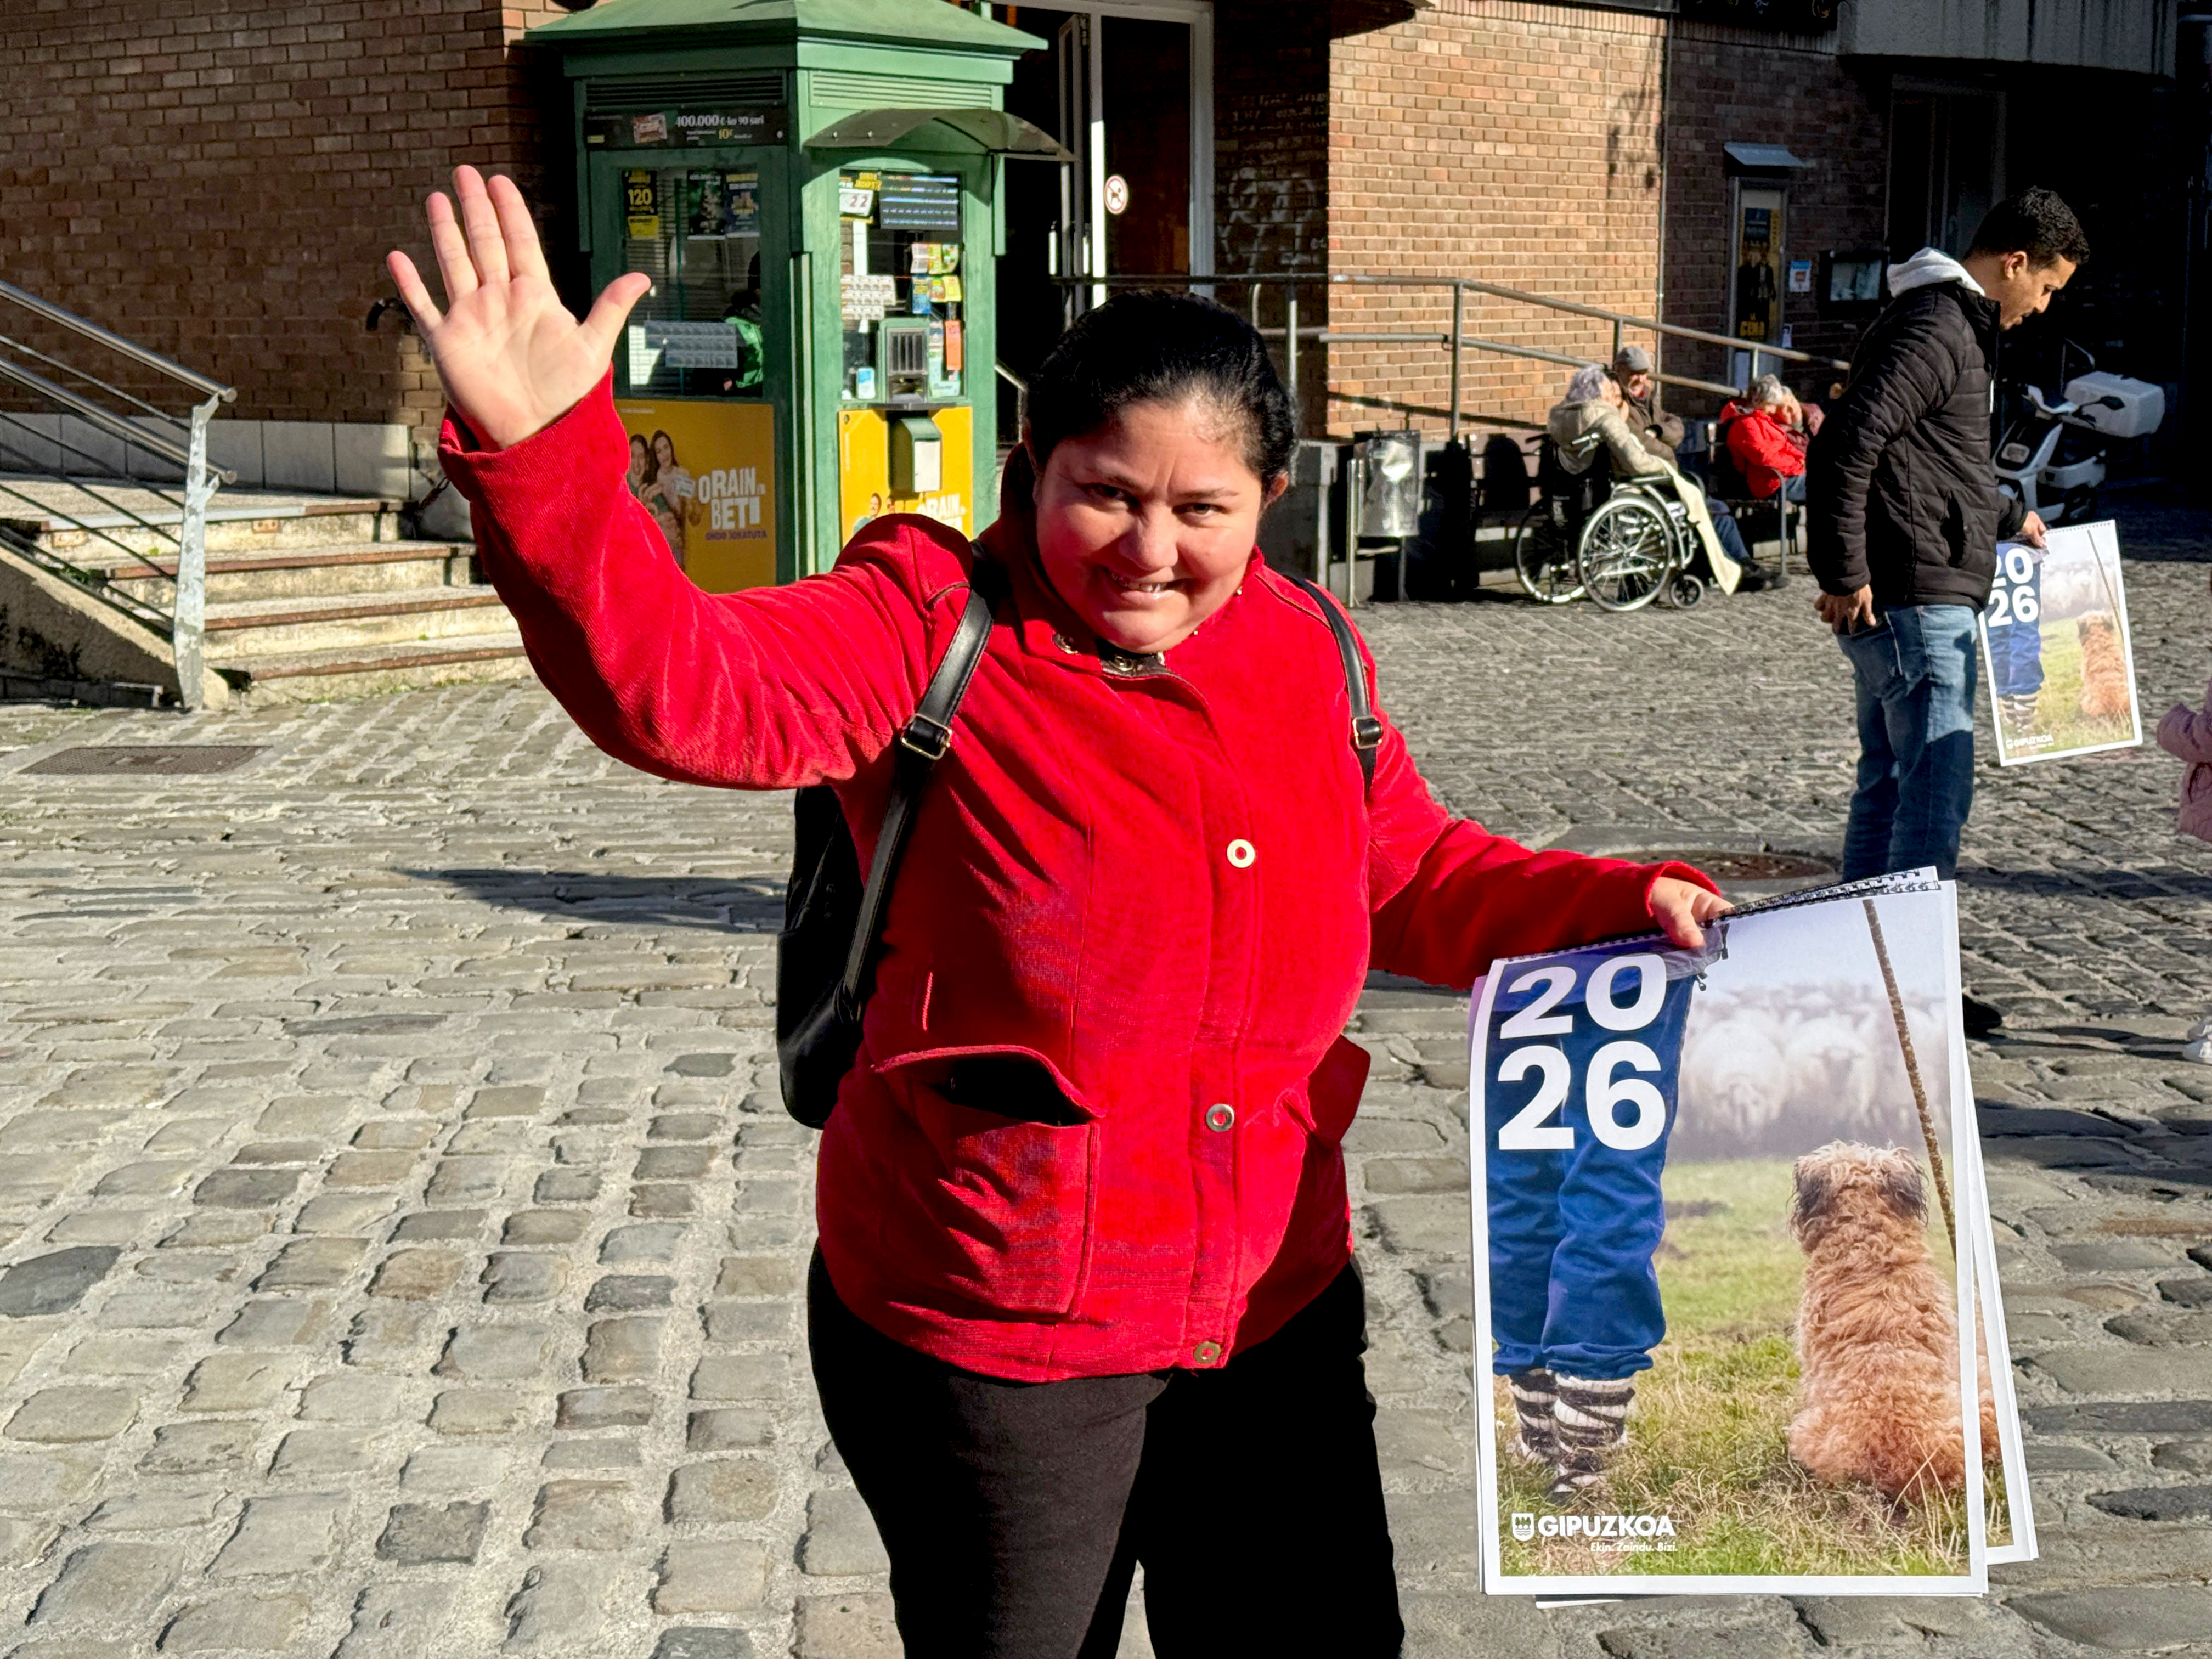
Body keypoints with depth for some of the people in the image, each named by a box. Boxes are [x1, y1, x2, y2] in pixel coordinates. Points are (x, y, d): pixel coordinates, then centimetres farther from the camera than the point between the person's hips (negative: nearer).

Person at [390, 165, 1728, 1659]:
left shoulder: (1308, 654, 1)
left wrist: (1613, 907, 2)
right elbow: (684, 688, -32)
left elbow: (1414, 877, 16)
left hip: (1278, 1312, 5)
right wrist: (540, 456, -47)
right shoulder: (936, 634, -15)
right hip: (993, 1339, -4)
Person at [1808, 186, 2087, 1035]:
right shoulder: (1934, 332, -15)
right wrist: (1845, 572, -23)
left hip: (1918, 601, 11)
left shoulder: (1956, 328, 19)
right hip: (1915, 599, -11)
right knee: (1936, 788, -9)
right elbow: (1845, 443, -24)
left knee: (1889, 778, 14)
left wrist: (2007, 518, 39)